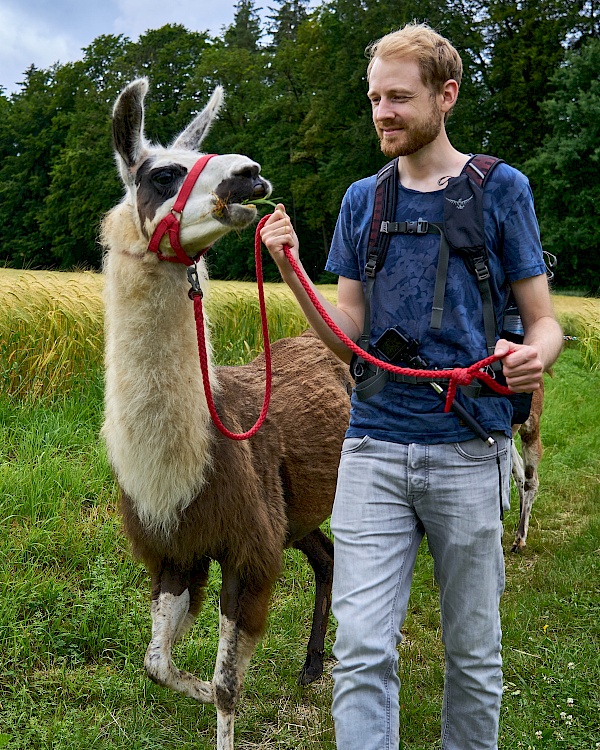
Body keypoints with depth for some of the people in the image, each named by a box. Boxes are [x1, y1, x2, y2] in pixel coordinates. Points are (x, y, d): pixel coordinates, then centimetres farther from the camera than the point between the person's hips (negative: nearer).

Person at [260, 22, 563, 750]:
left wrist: (534, 355, -21)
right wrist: (292, 269, -8)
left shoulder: (499, 188, 1)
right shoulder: (362, 200, 10)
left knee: (472, 652, 12)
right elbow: (347, 336, 7)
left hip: (467, 451, -2)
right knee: (362, 651, -1)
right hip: (373, 448, 2)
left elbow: (543, 321, 2)